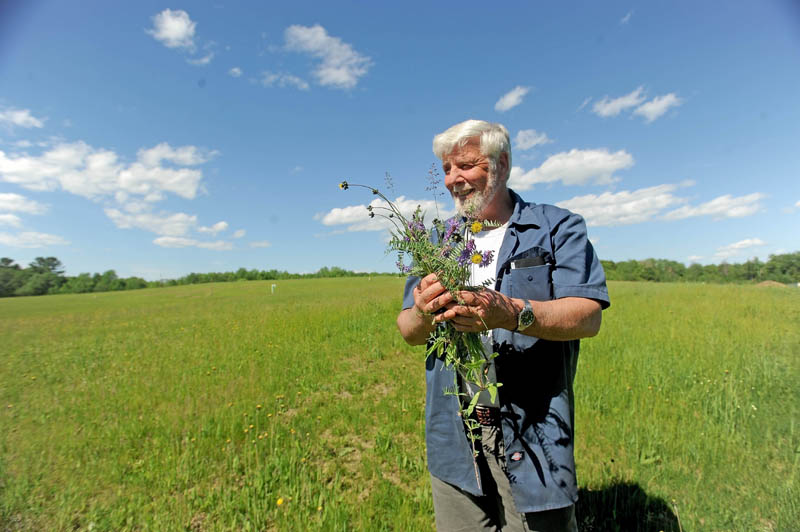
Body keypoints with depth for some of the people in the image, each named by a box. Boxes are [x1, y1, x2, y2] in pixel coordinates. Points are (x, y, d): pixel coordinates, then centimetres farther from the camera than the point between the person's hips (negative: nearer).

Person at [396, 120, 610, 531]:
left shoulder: (558, 228, 0)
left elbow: (588, 316, -12)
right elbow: (407, 331, 3)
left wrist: (509, 314, -30)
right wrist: (423, 313, -20)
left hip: (533, 435, -3)